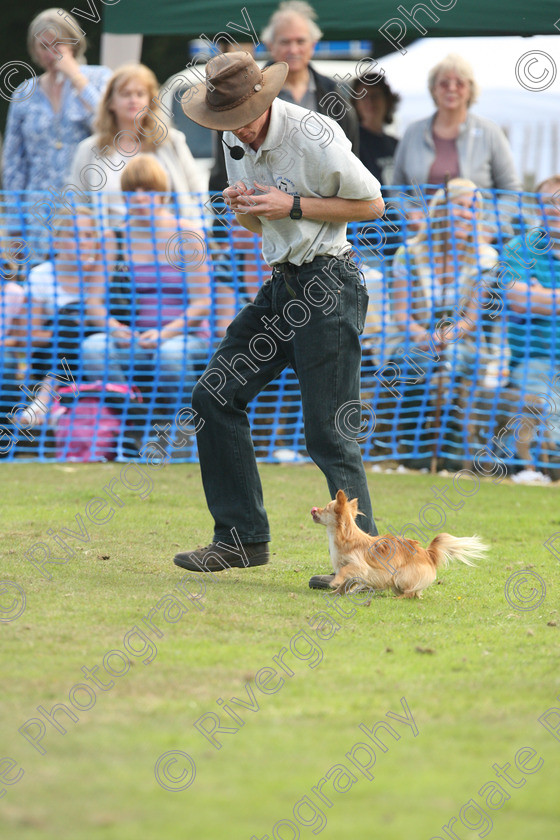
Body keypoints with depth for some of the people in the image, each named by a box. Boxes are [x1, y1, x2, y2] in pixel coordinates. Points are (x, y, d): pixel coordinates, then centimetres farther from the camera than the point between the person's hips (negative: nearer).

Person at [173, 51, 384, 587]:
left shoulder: (314, 136, -15)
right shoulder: (236, 141, 8)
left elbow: (371, 203, -7)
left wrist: (293, 205, -16)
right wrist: (241, 206, -5)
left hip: (326, 284, -8)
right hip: (279, 285, 8)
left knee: (328, 432, -10)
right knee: (214, 397, 3)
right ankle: (242, 538, 10)